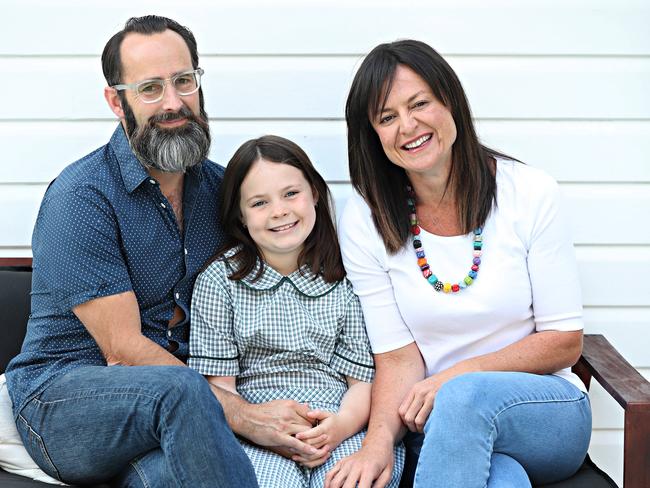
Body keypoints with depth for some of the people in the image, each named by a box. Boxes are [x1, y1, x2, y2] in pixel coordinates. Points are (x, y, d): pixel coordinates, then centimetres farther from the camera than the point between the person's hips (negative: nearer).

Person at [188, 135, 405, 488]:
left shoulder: (345, 278, 9)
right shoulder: (220, 279, 6)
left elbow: (363, 378, 7)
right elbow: (215, 383, 2)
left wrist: (343, 423, -15)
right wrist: (252, 420, -18)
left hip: (343, 434, 1)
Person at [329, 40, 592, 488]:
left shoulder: (530, 193, -6)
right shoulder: (364, 221, -2)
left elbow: (564, 342, -4)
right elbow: (397, 355, -3)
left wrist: (454, 376, -16)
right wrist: (379, 442, -23)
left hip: (549, 410, 1)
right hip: (440, 425, 0)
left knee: (465, 396, -35)